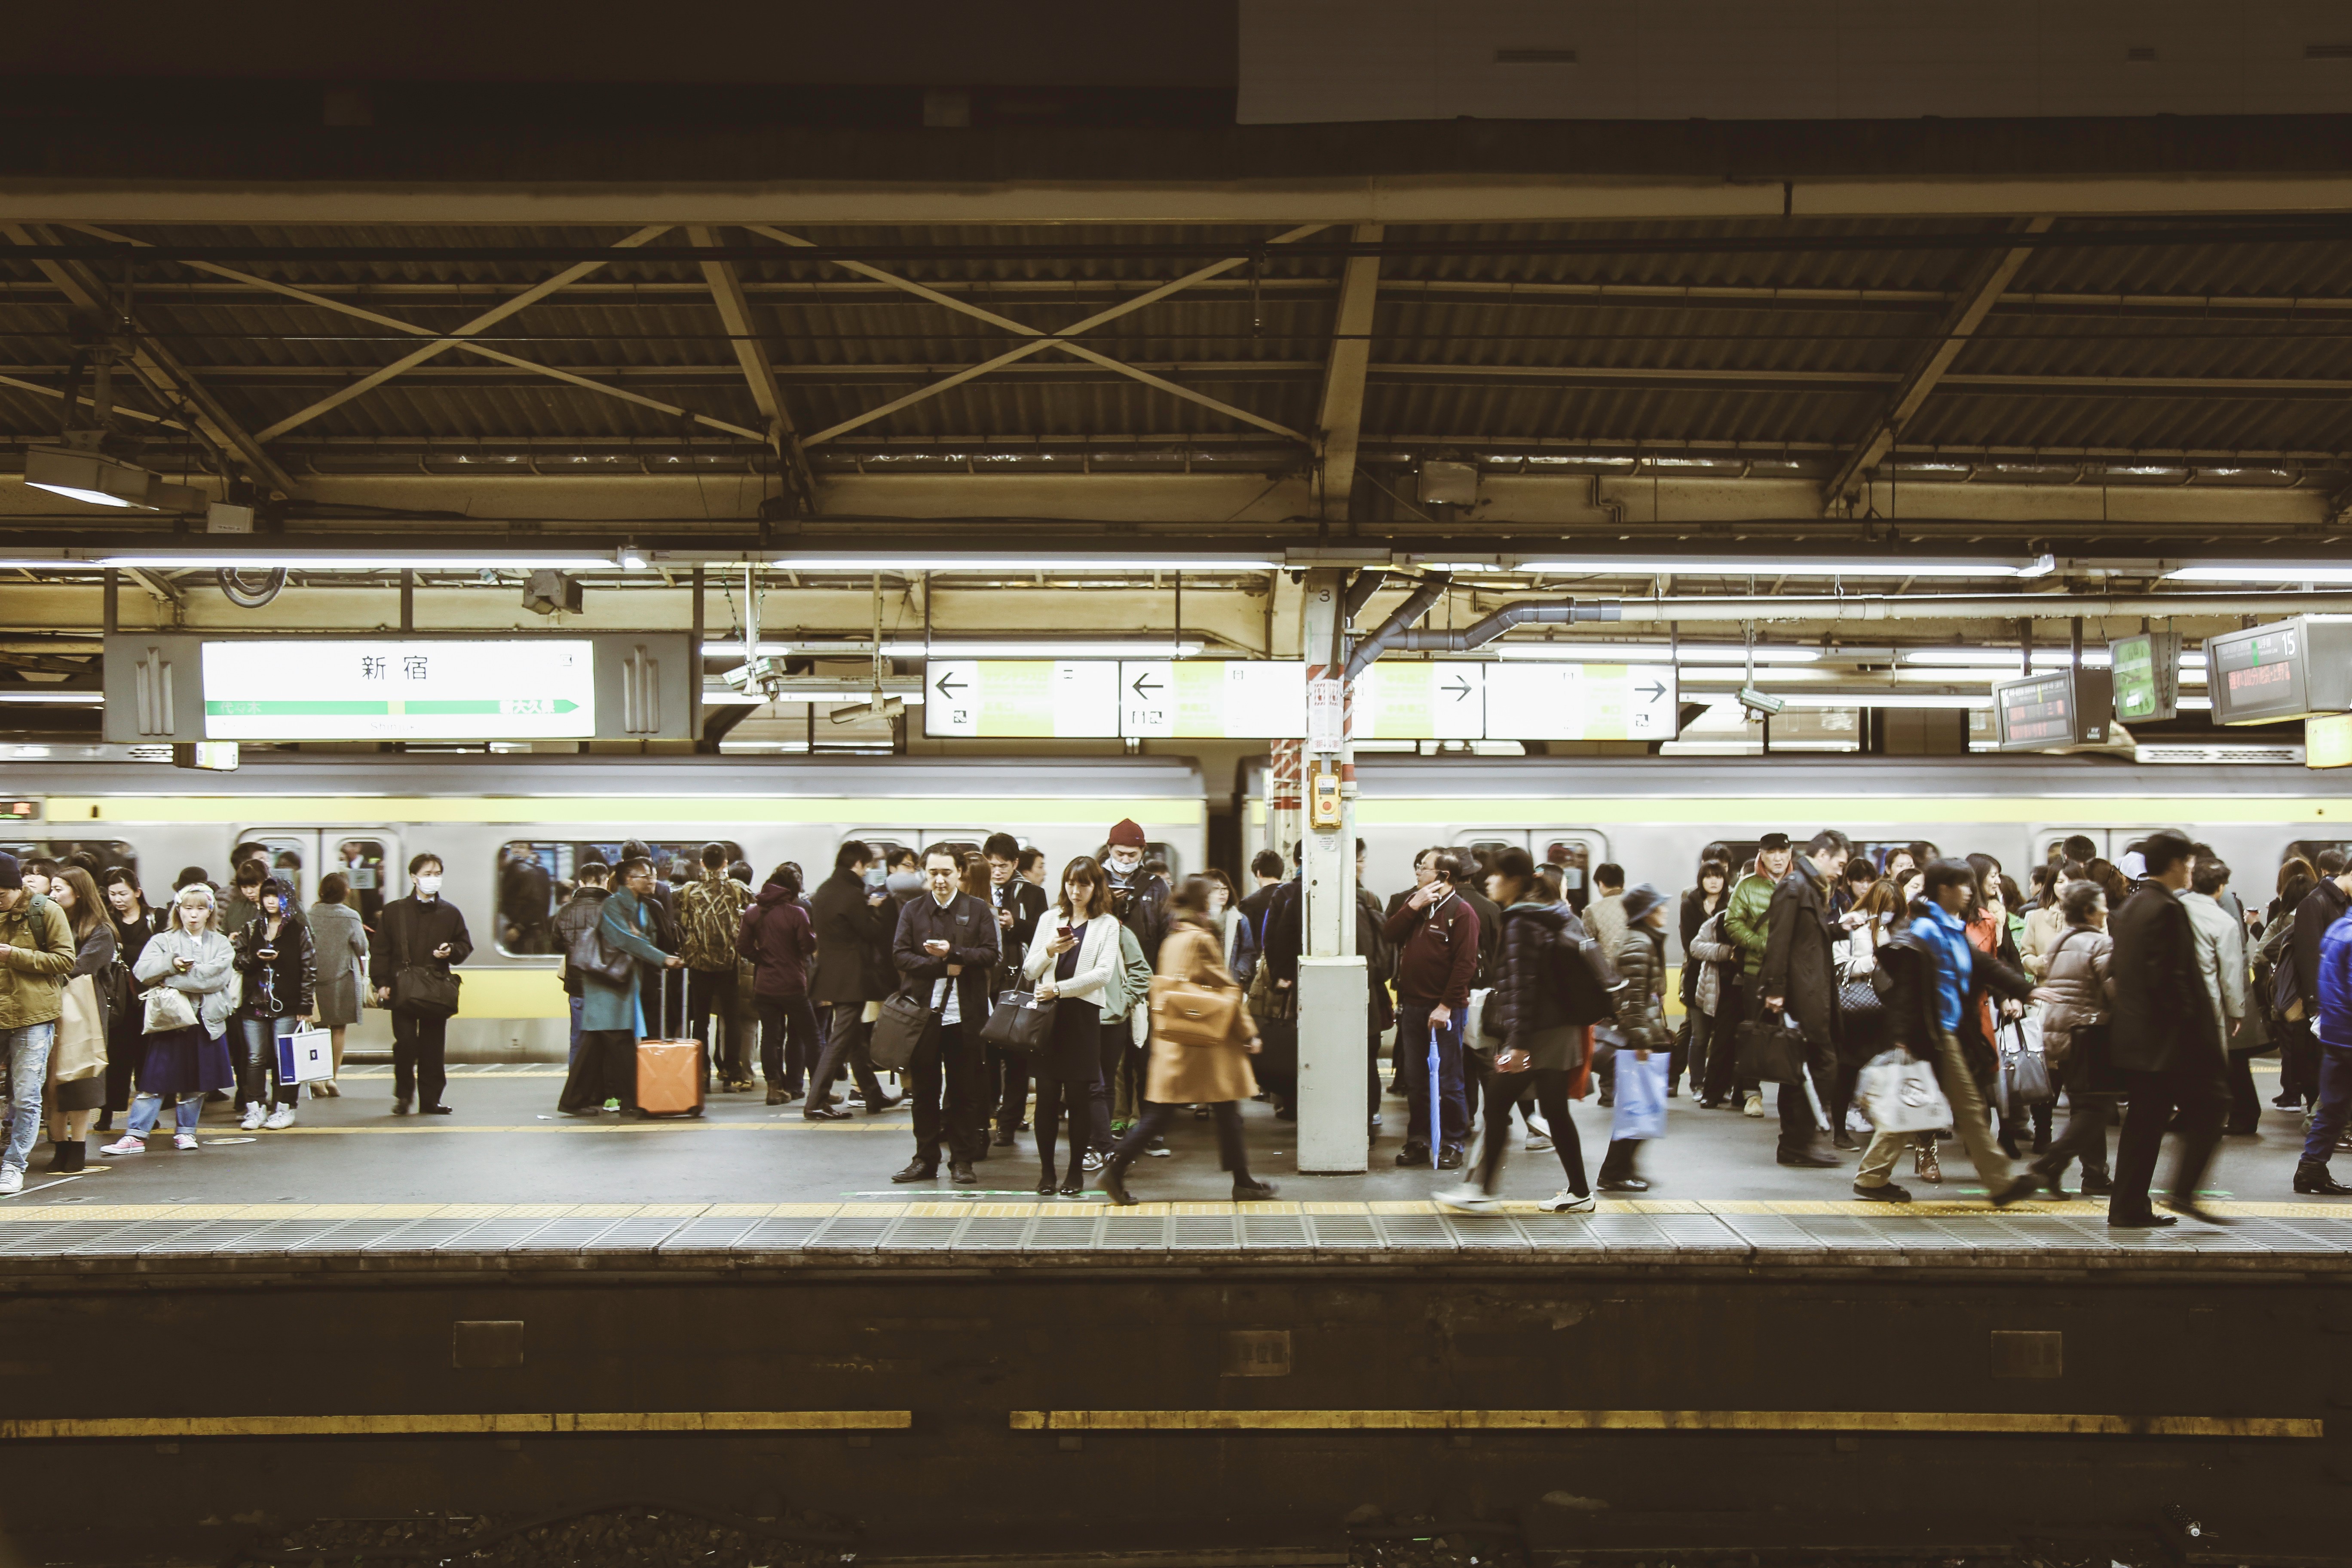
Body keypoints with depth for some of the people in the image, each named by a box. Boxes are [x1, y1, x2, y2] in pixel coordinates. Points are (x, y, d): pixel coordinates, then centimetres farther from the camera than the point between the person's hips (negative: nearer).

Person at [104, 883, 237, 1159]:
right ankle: (135, 1136, -1)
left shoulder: (221, 943, 7)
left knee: (196, 1083, 8)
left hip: (207, 1019, 1)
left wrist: (172, 977, -12)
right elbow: (142, 971, -7)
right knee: (154, 1080, -3)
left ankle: (185, 1132, 20)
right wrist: (171, 963, -22)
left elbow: (217, 976, -11)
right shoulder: (163, 941, 8)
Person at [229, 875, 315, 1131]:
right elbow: (237, 959, 12)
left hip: (286, 1005, -3)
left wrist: (305, 1004, -6)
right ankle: (255, 1109, 9)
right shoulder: (251, 929, 12)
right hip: (254, 1003, 3)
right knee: (255, 1058, 3)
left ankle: (284, 1109, 6)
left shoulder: (299, 929, 1)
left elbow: (309, 968, -1)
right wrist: (256, 959, -9)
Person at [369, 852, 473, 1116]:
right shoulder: (394, 911, 7)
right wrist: (382, 983, -4)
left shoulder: (450, 913, 11)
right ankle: (404, 1094, 10)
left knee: (434, 1048, 3)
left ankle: (430, 1099, 11)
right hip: (403, 990, -2)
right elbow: (379, 950, 6)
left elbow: (466, 945, 16)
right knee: (405, 1043, -9)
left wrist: (451, 951, -7)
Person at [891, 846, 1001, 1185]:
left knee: (965, 1091, 4)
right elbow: (900, 955, -2)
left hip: (966, 1014, -1)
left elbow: (991, 953, -4)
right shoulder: (912, 911, 7)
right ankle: (925, 1160, 15)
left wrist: (952, 952, -16)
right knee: (925, 1090, 7)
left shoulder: (978, 911, 4)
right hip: (923, 1013, 1)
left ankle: (963, 1161, 12)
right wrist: (943, 967, -12)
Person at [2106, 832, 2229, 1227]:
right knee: (2209, 1105, 2)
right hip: (2169, 1038, -9)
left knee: (2144, 1120, 11)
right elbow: (2169, 976, -20)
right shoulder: (2167, 909, -15)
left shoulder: (2130, 908, 13)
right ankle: (2184, 1191, -2)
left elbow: (2115, 968, 16)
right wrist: (2189, 1020, -14)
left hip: (2135, 1037, 9)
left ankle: (2128, 1207, 11)